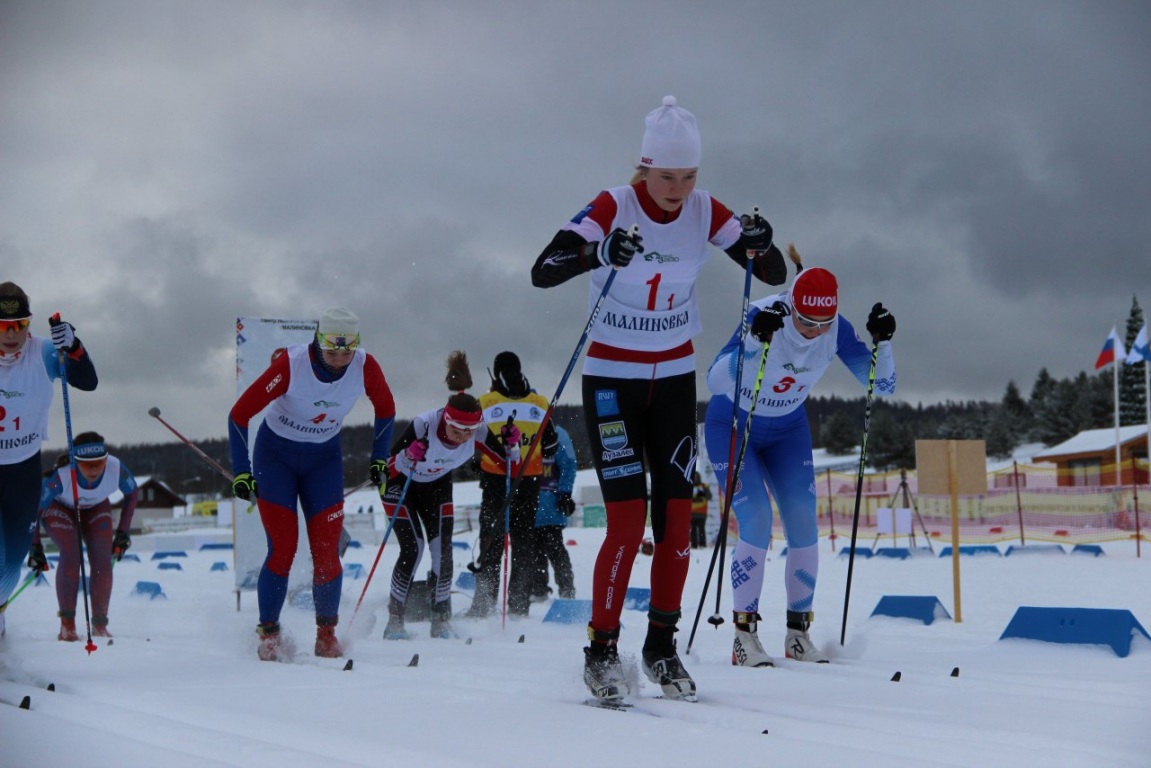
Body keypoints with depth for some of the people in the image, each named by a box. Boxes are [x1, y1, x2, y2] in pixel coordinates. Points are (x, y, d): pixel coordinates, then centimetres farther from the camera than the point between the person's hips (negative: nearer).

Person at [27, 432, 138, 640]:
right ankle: (67, 623, -17)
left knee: (102, 560, -14)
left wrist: (123, 531, -7)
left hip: (96, 509, 3)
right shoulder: (60, 476, -41)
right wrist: (35, 547, -21)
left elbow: (133, 493, -9)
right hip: (59, 508, -3)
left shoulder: (117, 469, -33)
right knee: (71, 556, -25)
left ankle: (100, 623, -1)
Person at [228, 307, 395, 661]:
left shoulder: (365, 367, -18)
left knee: (326, 550, -7)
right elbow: (240, 414, -21)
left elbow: (386, 408, 4)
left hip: (324, 459, 3)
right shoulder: (290, 365, -28)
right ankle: (268, 633, 5)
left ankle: (326, 634, 8)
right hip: (276, 455, -3)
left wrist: (379, 457, 4)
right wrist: (241, 471, -21)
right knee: (283, 550, -10)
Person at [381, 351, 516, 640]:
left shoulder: (478, 431, -26)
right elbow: (390, 464, -32)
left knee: (442, 550, -8)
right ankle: (394, 620, -5)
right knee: (413, 549, -15)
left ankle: (441, 621, 2)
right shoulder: (425, 425, -38)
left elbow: (508, 459, -13)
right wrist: (409, 455, -52)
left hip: (437, 486, 4)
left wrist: (512, 443, -33)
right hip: (401, 483, -4)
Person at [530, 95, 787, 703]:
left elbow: (776, 275, -3)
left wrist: (761, 244, -26)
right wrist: (600, 252, -45)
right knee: (628, 516, -12)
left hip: (674, 378, 4)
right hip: (612, 377, -4)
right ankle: (601, 649, 0)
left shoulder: (705, 212, -4)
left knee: (677, 515, -1)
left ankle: (662, 647, 12)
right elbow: (542, 272, -26)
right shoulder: (612, 208, -16)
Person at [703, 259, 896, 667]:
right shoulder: (764, 316, -30)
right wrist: (755, 340, -53)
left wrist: (881, 341, -30)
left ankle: (798, 633, 5)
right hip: (732, 427, -4)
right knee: (757, 521, -18)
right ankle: (744, 634, -9)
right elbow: (715, 381, -41)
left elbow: (882, 386, -13)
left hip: (787, 431, 4)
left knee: (804, 523, -7)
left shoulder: (837, 330, -17)